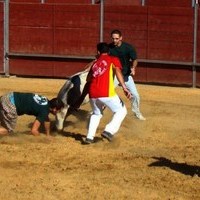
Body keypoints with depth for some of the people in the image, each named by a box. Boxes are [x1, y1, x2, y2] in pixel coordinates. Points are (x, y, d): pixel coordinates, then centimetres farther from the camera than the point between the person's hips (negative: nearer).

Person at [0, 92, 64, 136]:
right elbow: (34, 130, -15)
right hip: (10, 105, -8)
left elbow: (46, 119, 31)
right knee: (8, 130, 5)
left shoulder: (46, 101, 13)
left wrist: (48, 135, 34)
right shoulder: (44, 110, -12)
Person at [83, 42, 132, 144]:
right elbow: (117, 71, -7)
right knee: (121, 111, 11)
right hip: (106, 93, -5)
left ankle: (89, 137, 17)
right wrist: (124, 88, -16)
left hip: (92, 94, 5)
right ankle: (109, 131, -9)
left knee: (96, 113, 29)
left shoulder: (95, 63, 23)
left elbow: (88, 79, 22)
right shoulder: (113, 59, 11)